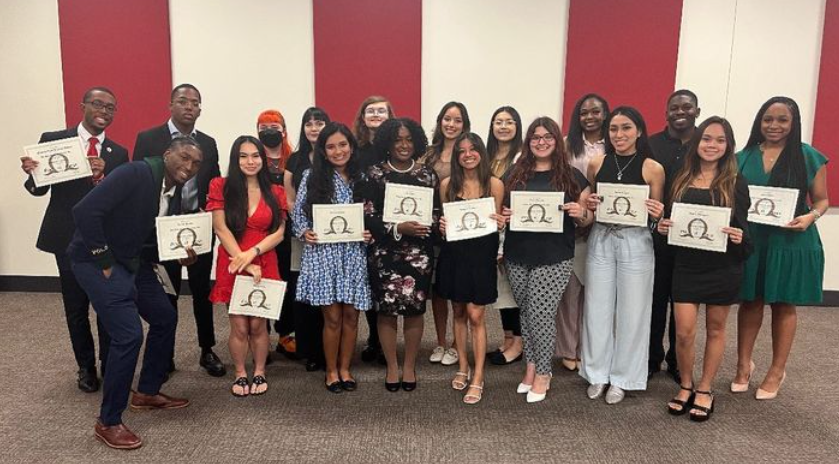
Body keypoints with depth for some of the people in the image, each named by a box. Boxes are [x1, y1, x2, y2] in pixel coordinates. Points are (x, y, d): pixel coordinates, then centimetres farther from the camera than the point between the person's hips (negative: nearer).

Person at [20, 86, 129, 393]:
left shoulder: (118, 153, 5)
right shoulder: (53, 140, 2)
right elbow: (39, 189, 1)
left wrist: (104, 175, -23)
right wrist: (32, 173, -21)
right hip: (68, 239, 0)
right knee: (75, 308, 10)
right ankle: (86, 367, 28)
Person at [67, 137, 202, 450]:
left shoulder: (174, 191, 3)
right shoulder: (135, 174, -23)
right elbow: (85, 211, -29)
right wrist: (104, 261, -22)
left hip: (132, 261, 9)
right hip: (97, 260, -9)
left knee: (165, 318, 14)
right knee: (129, 335, -14)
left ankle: (147, 393, 32)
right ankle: (108, 422, 4)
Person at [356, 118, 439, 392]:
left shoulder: (427, 175, 7)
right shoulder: (373, 175, 1)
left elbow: (437, 213, 8)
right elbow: (366, 215, -6)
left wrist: (426, 229, -14)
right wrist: (398, 229, -17)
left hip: (419, 253, 1)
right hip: (384, 253, -1)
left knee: (414, 310, 5)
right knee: (386, 311, 3)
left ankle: (409, 366, 23)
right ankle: (392, 366, 21)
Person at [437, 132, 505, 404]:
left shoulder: (494, 184, -3)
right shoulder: (447, 184, 2)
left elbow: (496, 221, 4)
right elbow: (443, 219, 10)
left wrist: (499, 224, -17)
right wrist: (442, 226, -11)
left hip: (481, 255, -2)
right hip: (454, 253, 3)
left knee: (475, 316, -4)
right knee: (458, 313, 13)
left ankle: (477, 379, 6)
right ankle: (462, 367, 29)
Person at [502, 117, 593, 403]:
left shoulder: (572, 176, 1)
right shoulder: (515, 174, 8)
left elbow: (587, 220, 5)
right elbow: (502, 209, 16)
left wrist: (581, 213, -17)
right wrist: (504, 216, -6)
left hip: (554, 259, -3)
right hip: (517, 257, 3)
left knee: (541, 315, -3)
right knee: (526, 313, 12)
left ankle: (543, 373, 16)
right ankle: (532, 365, 29)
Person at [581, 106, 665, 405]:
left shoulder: (653, 169, -4)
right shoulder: (597, 164, 3)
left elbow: (656, 214, 3)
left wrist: (657, 214, -18)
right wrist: (589, 205, -7)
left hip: (636, 243, -2)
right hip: (601, 240, 2)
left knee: (631, 311, 6)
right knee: (597, 308, 8)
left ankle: (622, 377, 23)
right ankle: (597, 373, 25)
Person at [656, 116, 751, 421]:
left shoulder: (736, 183, -1)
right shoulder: (680, 180, 4)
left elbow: (744, 228, -1)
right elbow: (668, 219, 11)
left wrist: (739, 238, -22)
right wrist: (662, 226, -10)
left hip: (723, 267, -1)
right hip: (686, 265, 1)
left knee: (715, 329, 11)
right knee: (684, 332, -1)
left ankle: (704, 390, 26)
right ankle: (686, 386, 22)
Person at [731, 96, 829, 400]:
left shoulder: (809, 157, -2)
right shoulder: (744, 157, 4)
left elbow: (821, 199, 3)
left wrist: (811, 216, -17)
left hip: (791, 243, -1)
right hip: (750, 241, 2)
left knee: (784, 305, 10)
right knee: (750, 302, 10)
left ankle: (777, 371, 24)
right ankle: (744, 364, 26)